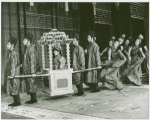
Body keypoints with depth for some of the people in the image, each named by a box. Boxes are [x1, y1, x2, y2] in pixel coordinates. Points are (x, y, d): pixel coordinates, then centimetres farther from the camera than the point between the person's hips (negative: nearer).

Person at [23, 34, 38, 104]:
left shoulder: (31, 49, -13)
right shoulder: (27, 49, 18)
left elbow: (33, 61, -18)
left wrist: (33, 72, -22)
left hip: (30, 71, -10)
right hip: (27, 71, 10)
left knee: (31, 84, -4)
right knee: (29, 85, 11)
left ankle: (34, 99, 3)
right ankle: (33, 99, 18)